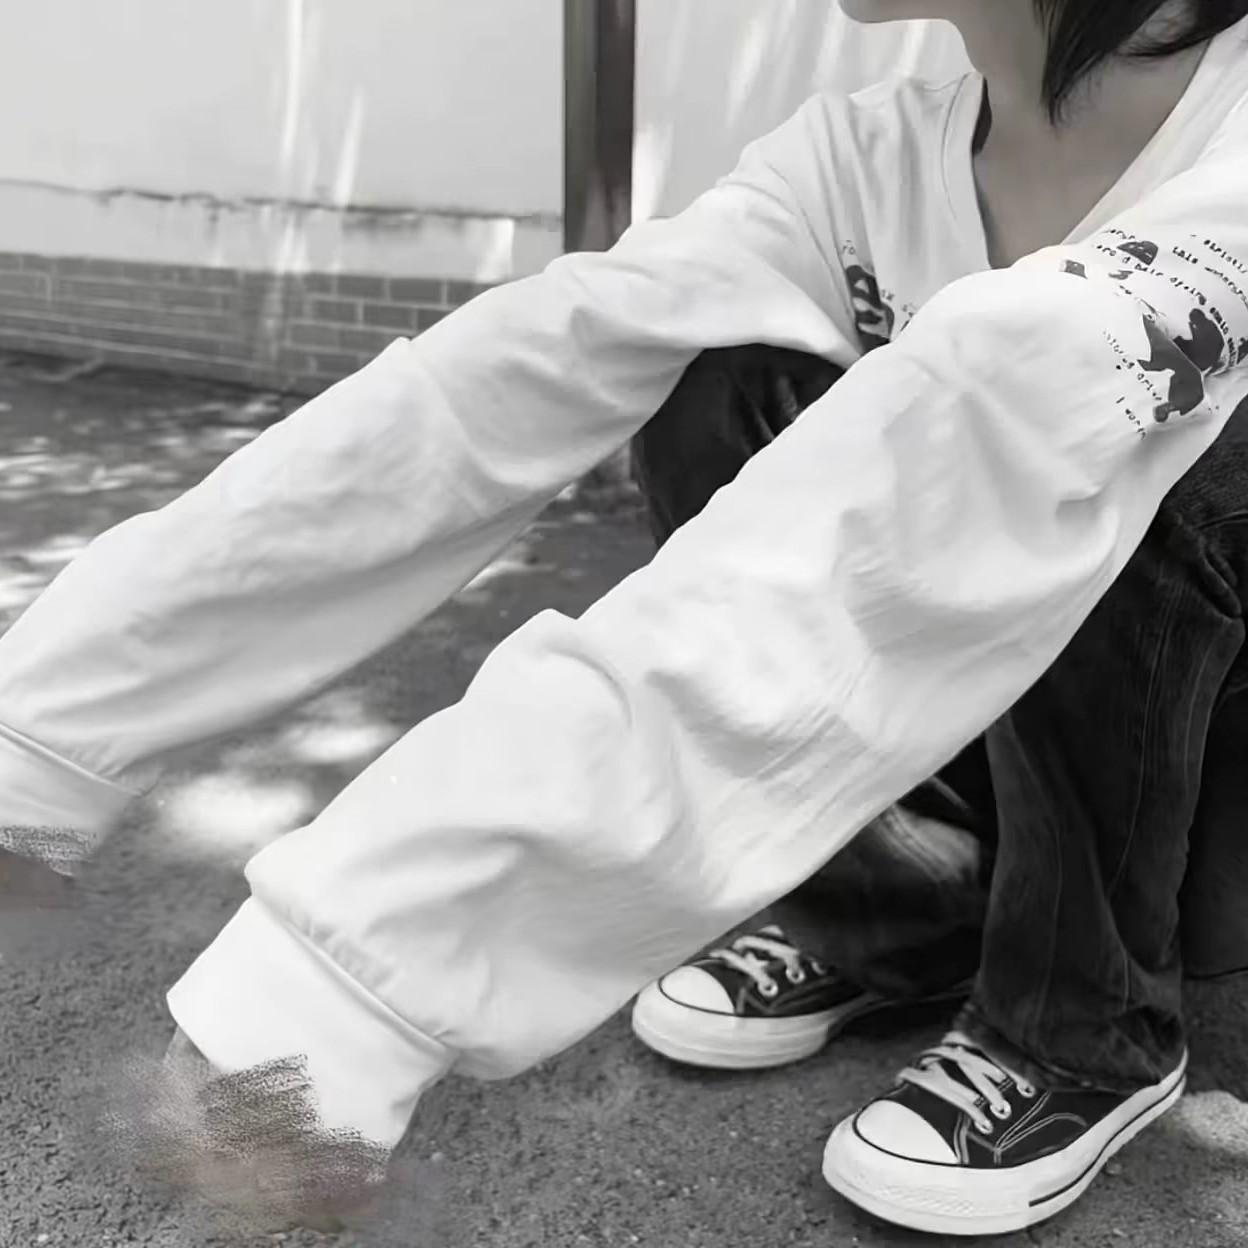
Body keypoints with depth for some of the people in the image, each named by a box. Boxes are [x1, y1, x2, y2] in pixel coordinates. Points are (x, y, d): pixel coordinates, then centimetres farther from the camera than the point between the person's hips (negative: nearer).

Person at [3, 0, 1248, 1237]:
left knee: (1055, 415, -32)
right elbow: (510, 382, -23)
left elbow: (1014, 397, -46)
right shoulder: (867, 159, -13)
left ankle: (1089, 1022, -13)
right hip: (1064, 736, 4)